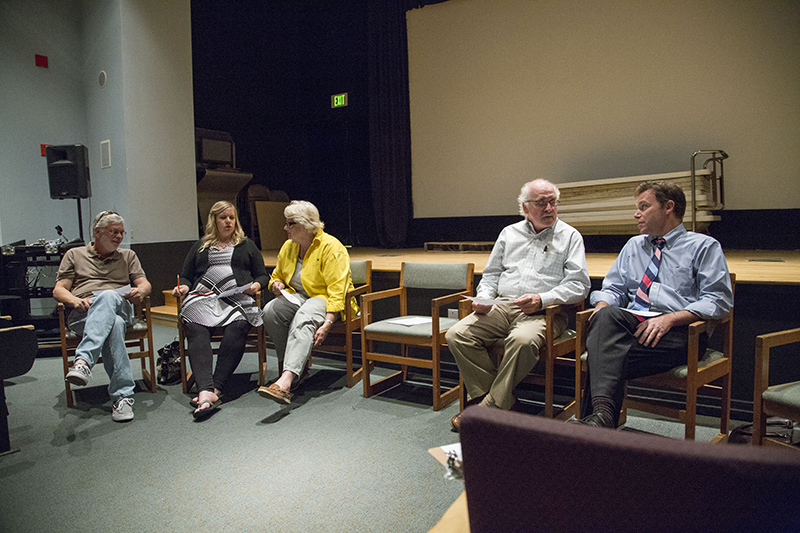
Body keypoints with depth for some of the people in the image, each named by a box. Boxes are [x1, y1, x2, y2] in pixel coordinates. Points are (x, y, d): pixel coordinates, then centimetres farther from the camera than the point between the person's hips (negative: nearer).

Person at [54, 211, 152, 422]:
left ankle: (83, 361, -53)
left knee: (108, 297, -39)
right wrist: (75, 301, -10)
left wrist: (140, 291, -11)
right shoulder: (74, 255, 24)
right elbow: (58, 290, 14)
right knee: (113, 325, -38)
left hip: (119, 307, 1)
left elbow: (145, 284, 16)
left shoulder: (128, 256, 28)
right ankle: (123, 395, -45)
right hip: (82, 313, -1)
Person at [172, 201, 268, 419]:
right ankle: (206, 392, -49)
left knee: (237, 328, -36)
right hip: (203, 298, 1)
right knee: (196, 331, -33)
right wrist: (183, 287, 6)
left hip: (238, 300, -1)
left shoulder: (247, 246, 26)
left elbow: (262, 275, 22)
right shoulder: (200, 247, 29)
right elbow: (186, 276, 28)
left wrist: (256, 285, 0)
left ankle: (215, 388, -38)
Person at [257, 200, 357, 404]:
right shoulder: (288, 247, 10)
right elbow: (277, 275, 26)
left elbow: (337, 289, -20)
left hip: (327, 300, -6)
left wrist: (327, 323, -30)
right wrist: (276, 284, 0)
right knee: (270, 310, -25)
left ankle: (286, 380, -53)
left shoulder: (331, 247, -13)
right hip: (298, 297, 7)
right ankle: (297, 367, -15)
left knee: (304, 318, -38)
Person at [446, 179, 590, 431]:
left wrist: (542, 299, -17)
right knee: (457, 335, -20)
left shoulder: (570, 236, 9)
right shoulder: (509, 233, 20)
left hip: (544, 312, -4)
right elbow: (491, 274, 24)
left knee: (523, 340, -38)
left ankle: (490, 407, -22)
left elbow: (579, 285, -1)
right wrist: (484, 297, 2)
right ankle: (485, 394, -10)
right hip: (502, 306, 4)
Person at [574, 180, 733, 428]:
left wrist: (669, 318, -16)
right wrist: (602, 306, -2)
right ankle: (602, 411, -48)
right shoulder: (633, 245, 30)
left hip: (677, 331, -3)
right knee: (606, 316, -34)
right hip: (630, 322, 4)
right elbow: (613, 288, 24)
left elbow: (718, 300, 0)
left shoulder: (704, 246, 13)